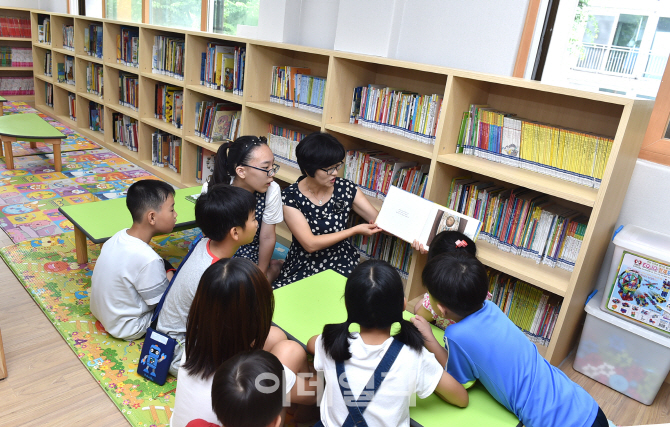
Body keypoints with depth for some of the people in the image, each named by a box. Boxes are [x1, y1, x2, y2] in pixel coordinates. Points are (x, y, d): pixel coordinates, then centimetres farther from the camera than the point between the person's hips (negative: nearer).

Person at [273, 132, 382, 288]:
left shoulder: (346, 188, -4)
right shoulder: (290, 197, -12)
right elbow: (310, 244, -17)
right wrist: (355, 230, -16)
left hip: (342, 265, 2)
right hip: (303, 267, -2)